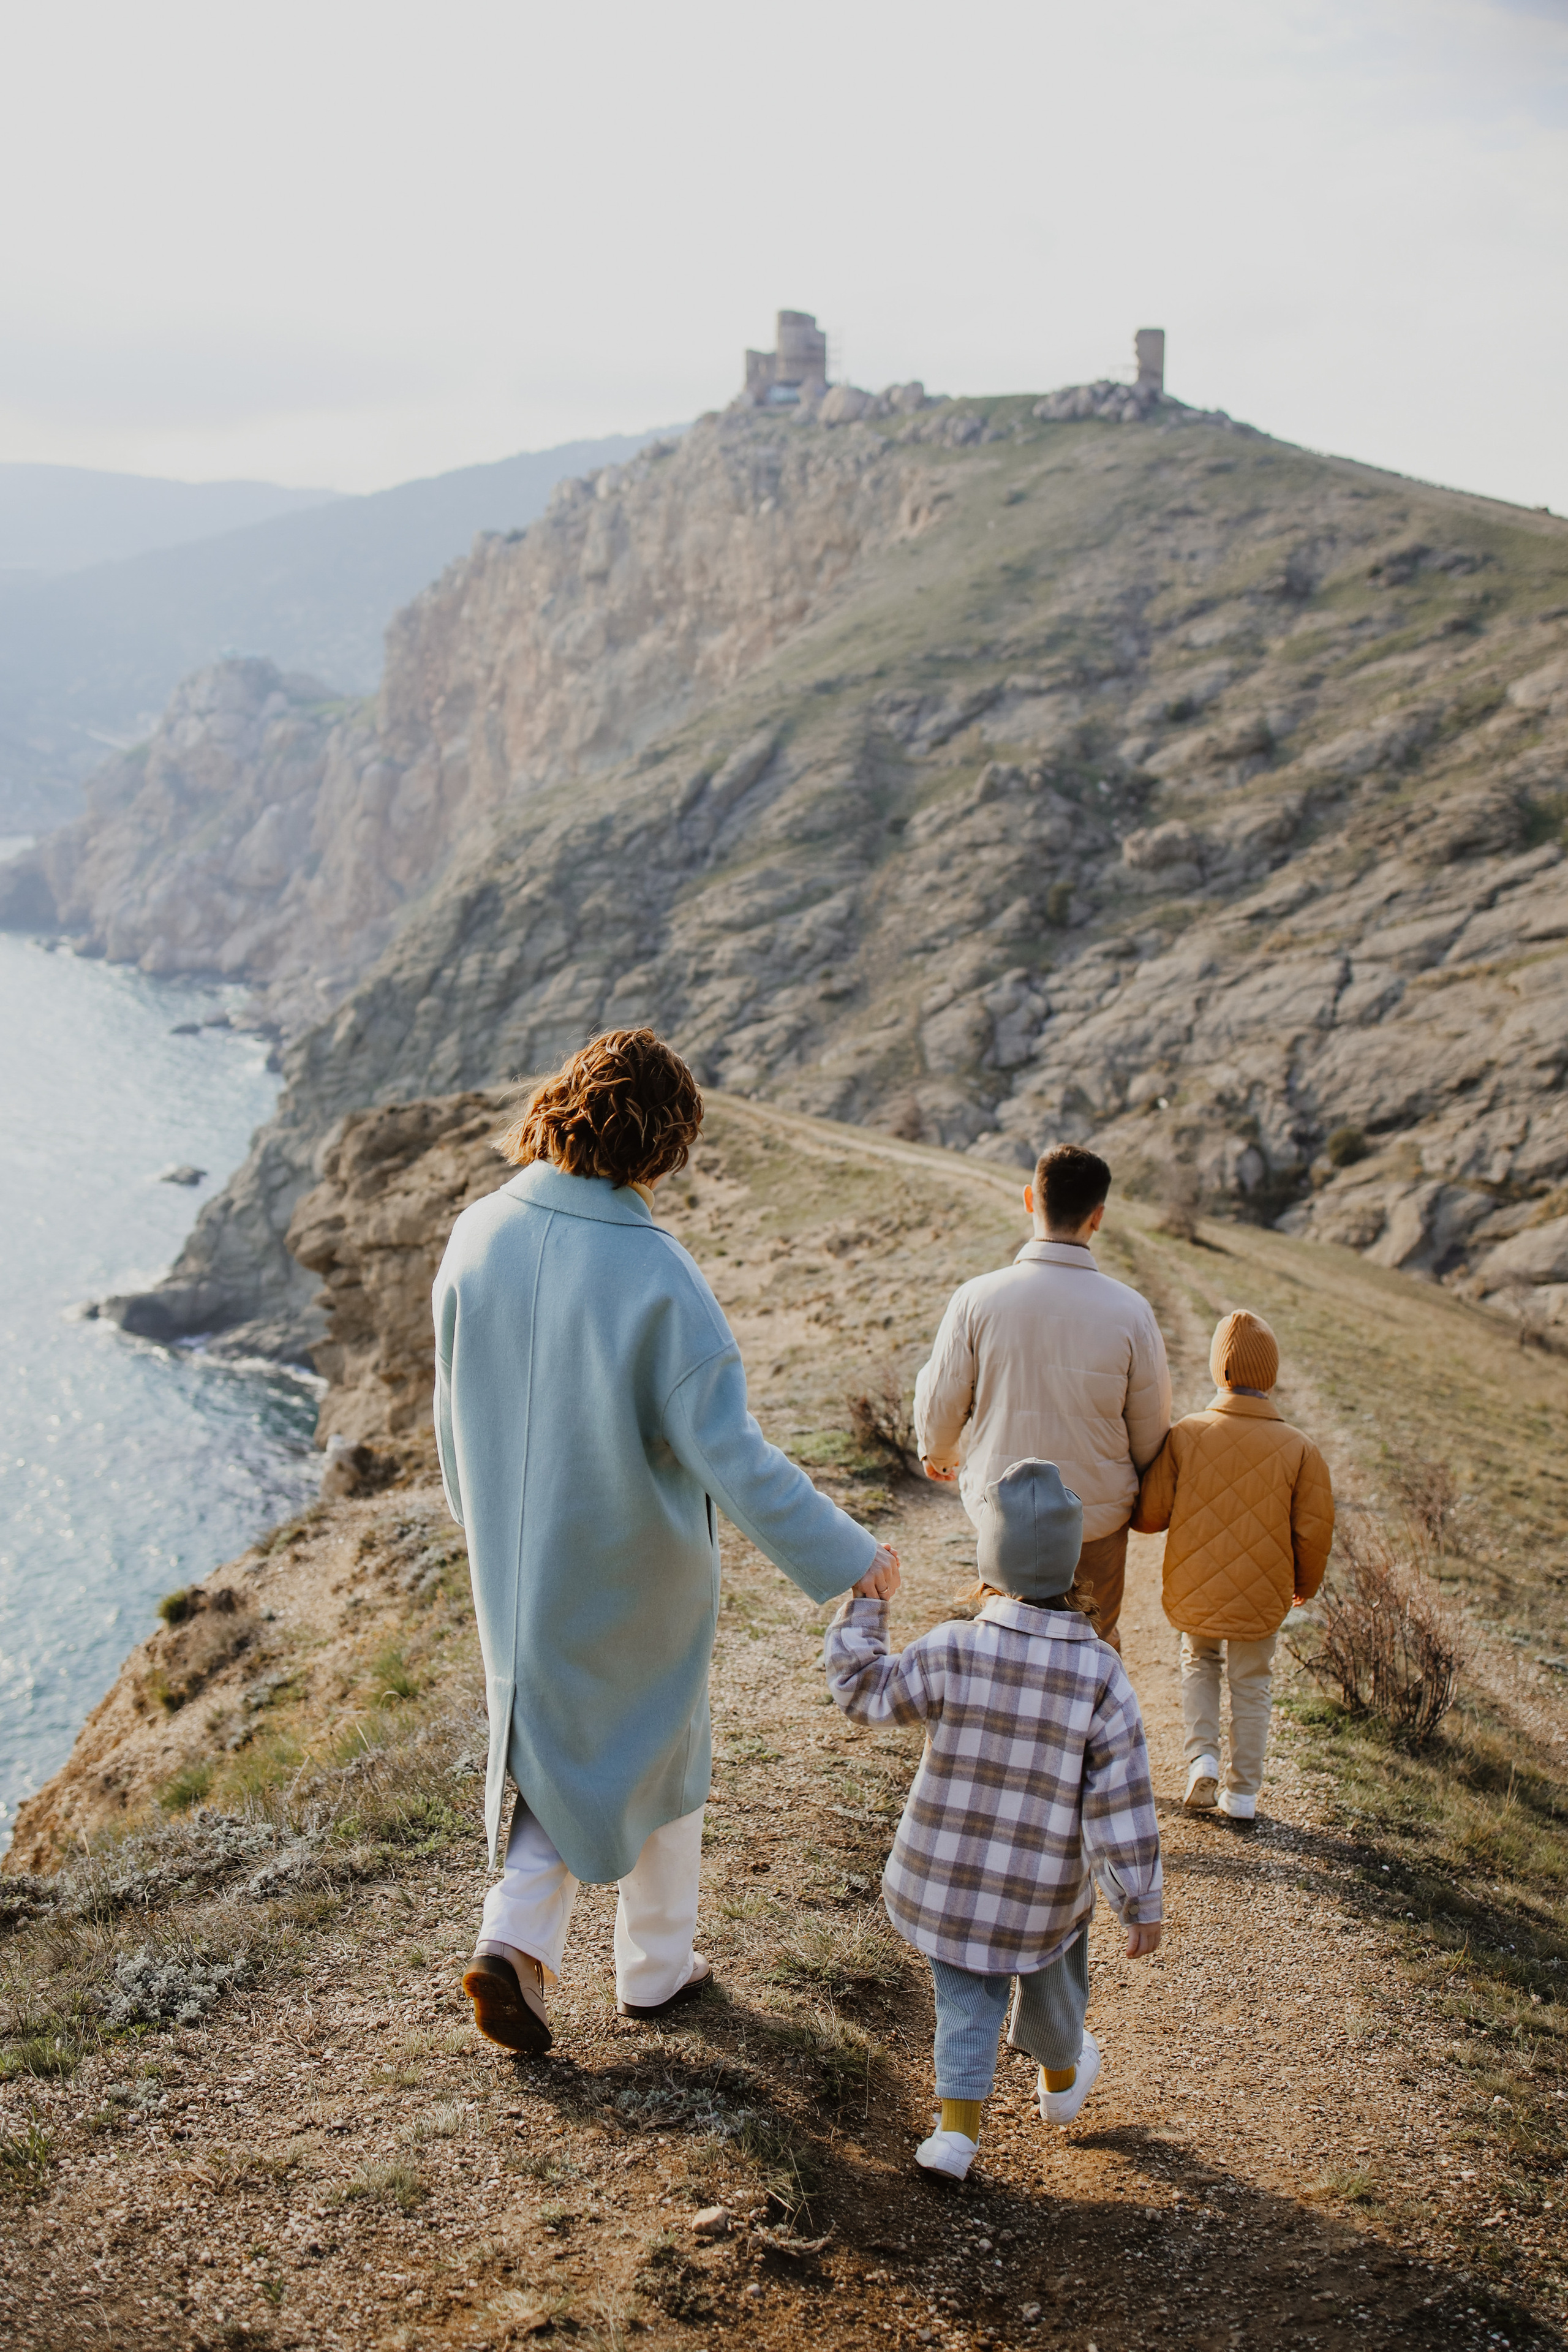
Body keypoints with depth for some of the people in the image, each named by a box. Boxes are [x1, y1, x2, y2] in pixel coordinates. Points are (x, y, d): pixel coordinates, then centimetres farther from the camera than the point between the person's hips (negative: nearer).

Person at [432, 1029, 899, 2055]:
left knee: (560, 1744, 23)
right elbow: (728, 1449, -25)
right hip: (639, 1567, -4)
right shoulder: (654, 1275, -26)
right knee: (659, 1752, 19)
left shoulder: (479, 1236, -10)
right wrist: (843, 1550, -15)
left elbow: (456, 1407, 3)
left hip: (520, 1560, 4)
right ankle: (658, 1963, 34)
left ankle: (517, 1940, 7)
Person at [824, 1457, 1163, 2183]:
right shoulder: (1101, 1674, -18)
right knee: (1050, 1971, 28)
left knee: (968, 1999, 18)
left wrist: (864, 1605, 6)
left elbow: (865, 1692, -4)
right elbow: (1122, 1798, -14)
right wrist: (1140, 1901, -5)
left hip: (948, 1874, 0)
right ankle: (1062, 2077, 51)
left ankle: (957, 2127, 12)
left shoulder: (951, 1652, -19)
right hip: (1042, 1890, 1)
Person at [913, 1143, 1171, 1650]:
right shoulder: (1129, 1312, -15)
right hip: (1097, 1515, -1)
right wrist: (1135, 1482, 20)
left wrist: (938, 1452, 21)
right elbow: (1150, 1429, -3)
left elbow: (939, 1404, -3)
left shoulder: (977, 1300, -15)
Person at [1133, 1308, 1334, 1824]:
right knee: (1251, 1684, 18)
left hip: (1195, 1589, 0)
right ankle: (1242, 1792, 21)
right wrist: (1306, 1583, 13)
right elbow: (1314, 1529, -5)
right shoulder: (1298, 1448, -9)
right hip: (1261, 1596, 0)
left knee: (1199, 1662, 26)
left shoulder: (1185, 1434, -11)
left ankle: (1201, 1757, 9)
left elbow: (1150, 1515, -8)